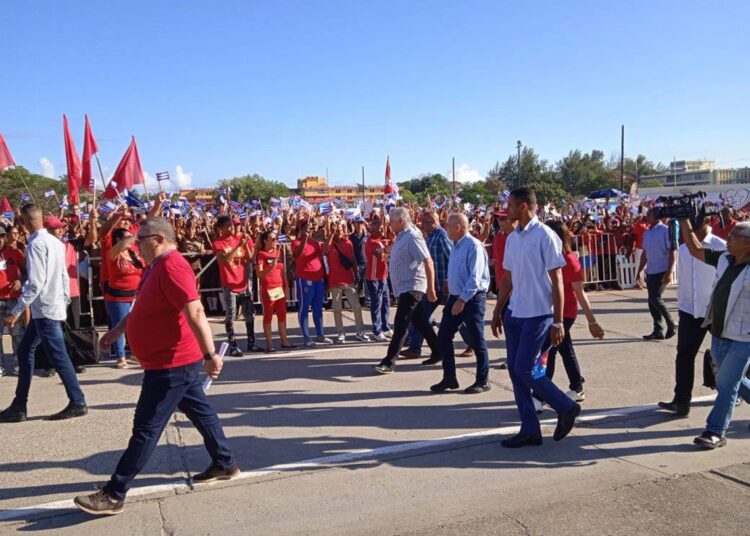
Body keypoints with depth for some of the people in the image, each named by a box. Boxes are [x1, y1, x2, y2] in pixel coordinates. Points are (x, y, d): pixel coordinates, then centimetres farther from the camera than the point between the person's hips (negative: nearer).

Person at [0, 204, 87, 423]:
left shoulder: (36, 244, -16)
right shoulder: (55, 241, 9)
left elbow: (35, 283, -21)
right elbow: (64, 276, 13)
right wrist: (64, 301, 21)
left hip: (45, 308, -9)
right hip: (51, 307, 9)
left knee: (58, 356, -3)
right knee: (25, 350, 14)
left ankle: (78, 403, 4)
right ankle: (19, 406, 20)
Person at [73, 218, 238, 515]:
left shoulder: (172, 267, -22)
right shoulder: (158, 266, 11)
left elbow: (195, 312, -30)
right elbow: (143, 306, 25)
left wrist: (210, 355, -34)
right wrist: (117, 329, 28)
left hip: (171, 363, -11)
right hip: (176, 360, 11)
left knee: (146, 428, -4)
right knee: (200, 411, 19)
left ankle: (114, 495, 4)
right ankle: (225, 464, 32)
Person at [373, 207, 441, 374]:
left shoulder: (412, 237, -17)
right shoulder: (401, 237, 12)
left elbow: (428, 262, -20)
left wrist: (431, 288, -20)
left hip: (411, 287, -10)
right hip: (404, 287, 10)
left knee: (400, 324, -10)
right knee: (421, 322, 16)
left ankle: (389, 362, -8)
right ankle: (438, 352, 27)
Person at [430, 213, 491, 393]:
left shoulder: (474, 246, -16)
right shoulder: (456, 246, 12)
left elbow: (475, 278, -22)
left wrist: (462, 300, -24)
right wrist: (452, 297, 17)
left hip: (472, 299, -9)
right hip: (455, 297, 9)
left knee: (476, 341, 2)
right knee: (443, 336, 7)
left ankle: (482, 382, 16)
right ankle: (449, 378, 18)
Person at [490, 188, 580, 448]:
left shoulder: (545, 236, -11)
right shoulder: (512, 238, 11)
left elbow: (557, 281, -11)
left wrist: (558, 322, -13)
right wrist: (497, 313, 17)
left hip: (538, 314, -7)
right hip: (514, 314, 8)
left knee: (524, 369, -9)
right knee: (514, 370, 6)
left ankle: (567, 408, 15)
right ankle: (530, 430, 17)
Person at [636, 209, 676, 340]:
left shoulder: (665, 231, -10)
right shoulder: (647, 233, 11)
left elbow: (672, 253, -12)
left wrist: (669, 272, -18)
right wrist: (639, 271, 15)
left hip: (662, 271, -7)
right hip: (650, 272, 7)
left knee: (655, 298, -13)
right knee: (651, 301, 7)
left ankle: (671, 324, 6)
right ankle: (658, 331, 15)